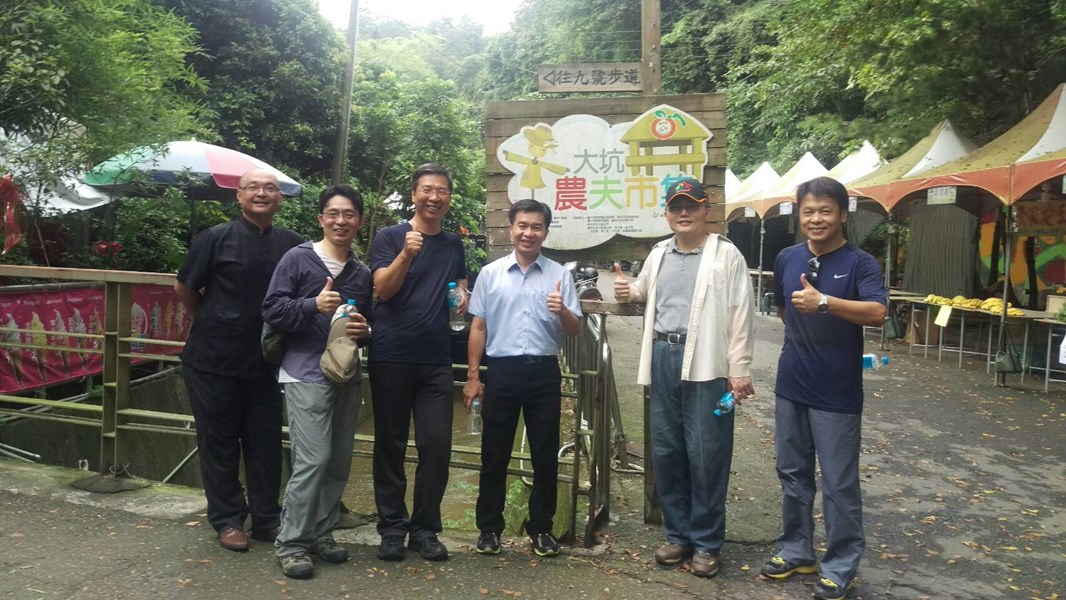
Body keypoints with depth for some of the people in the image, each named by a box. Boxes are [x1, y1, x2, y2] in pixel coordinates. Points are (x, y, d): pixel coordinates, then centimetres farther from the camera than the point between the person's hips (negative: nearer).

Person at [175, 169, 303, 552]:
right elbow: (184, 288, 2)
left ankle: (266, 519, 23)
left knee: (266, 442, 10)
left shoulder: (291, 244, 1)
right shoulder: (217, 238, -6)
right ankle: (227, 520, 21)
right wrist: (212, 323, 9)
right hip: (214, 361, -3)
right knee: (219, 442, 7)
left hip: (265, 361, 3)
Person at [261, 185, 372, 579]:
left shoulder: (363, 273, 13)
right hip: (306, 374, -5)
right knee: (314, 459, -11)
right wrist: (314, 304, -20)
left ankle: (321, 533, 24)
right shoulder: (297, 259, -1)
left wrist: (365, 331, -1)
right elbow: (271, 310, -6)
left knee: (339, 462, 8)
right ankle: (290, 543, 3)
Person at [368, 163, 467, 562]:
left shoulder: (454, 244, 13)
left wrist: (463, 300, 3)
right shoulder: (389, 237, 0)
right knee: (390, 443, 5)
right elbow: (383, 289, -11)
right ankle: (392, 527, 16)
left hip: (436, 359, 3)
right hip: (391, 357, -3)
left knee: (437, 444, 0)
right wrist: (407, 253, -25)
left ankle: (424, 528, 13)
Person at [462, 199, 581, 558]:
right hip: (502, 370, 0)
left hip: (544, 371, 0)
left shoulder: (559, 275, 4)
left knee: (545, 455, 8)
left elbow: (574, 331, 4)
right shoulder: (490, 273, 5)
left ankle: (541, 528, 22)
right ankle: (489, 527, 21)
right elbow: (478, 328, 7)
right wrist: (472, 376, 3)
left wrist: (562, 311, -18)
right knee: (494, 455, 7)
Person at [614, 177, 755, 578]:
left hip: (706, 364, -5)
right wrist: (628, 291, 5)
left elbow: (741, 315, -8)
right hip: (663, 358, 6)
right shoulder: (659, 254, 13)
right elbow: (644, 293, 29)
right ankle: (677, 534, 26)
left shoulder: (726, 255, -4)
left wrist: (740, 370, -13)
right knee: (666, 451, 11)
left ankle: (706, 542, 17)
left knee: (705, 455, 1)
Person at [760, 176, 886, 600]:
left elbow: (877, 313, -27)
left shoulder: (860, 263, -10)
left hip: (837, 393, -5)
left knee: (839, 485, 5)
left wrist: (824, 302, -37)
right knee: (792, 474, 16)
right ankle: (796, 550, 32)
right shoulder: (787, 259, 5)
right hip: (791, 386, 5)